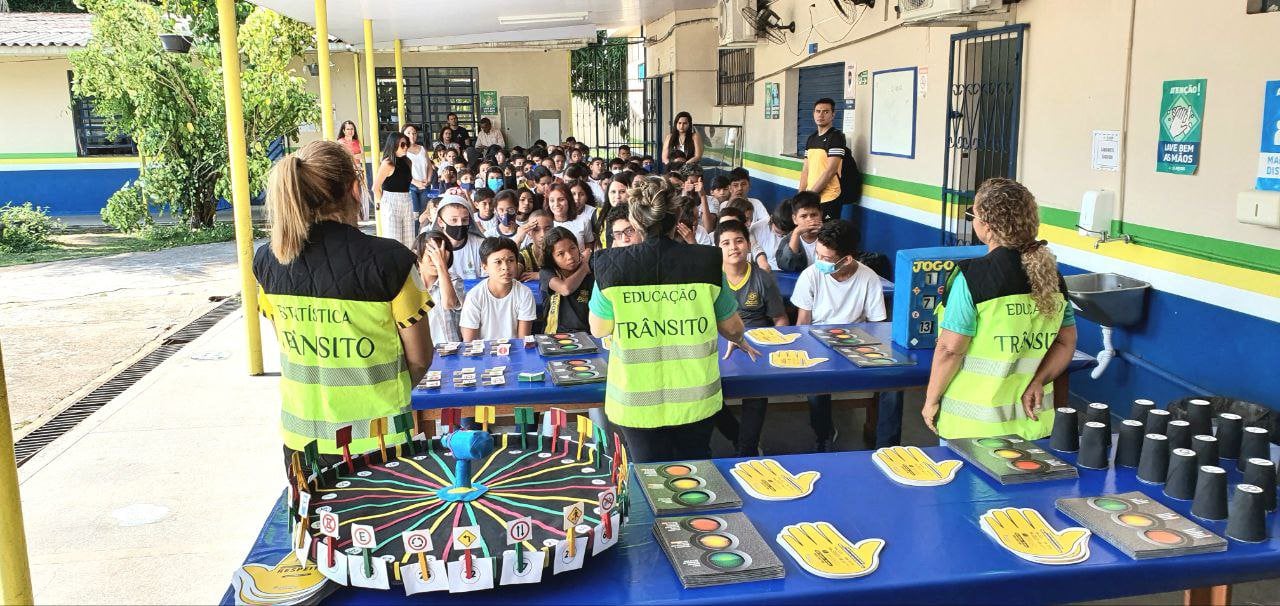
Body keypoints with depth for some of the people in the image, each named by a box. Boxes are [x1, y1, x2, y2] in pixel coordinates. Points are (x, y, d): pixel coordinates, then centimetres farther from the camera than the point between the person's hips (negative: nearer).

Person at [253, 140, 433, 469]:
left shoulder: (267, 261, -5)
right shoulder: (389, 260, -19)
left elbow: (289, 344, 7)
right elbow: (419, 359, -9)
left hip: (301, 440, 4)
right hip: (376, 441, -3)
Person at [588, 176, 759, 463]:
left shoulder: (612, 266, -11)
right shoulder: (707, 262, -10)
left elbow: (598, 329, 3)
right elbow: (732, 327, 2)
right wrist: (738, 341, 27)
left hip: (637, 403, 0)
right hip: (694, 399, 1)